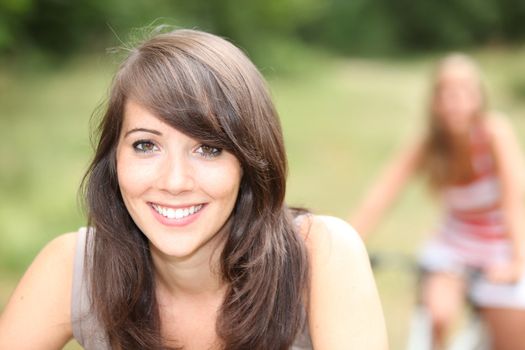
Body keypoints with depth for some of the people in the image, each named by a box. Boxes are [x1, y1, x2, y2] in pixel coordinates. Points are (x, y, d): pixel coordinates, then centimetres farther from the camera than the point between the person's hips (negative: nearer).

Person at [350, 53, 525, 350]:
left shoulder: (494, 130, -22)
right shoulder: (425, 148, -13)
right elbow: (377, 200, -19)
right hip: (454, 245, 2)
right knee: (437, 316, -25)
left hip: (501, 250, -1)